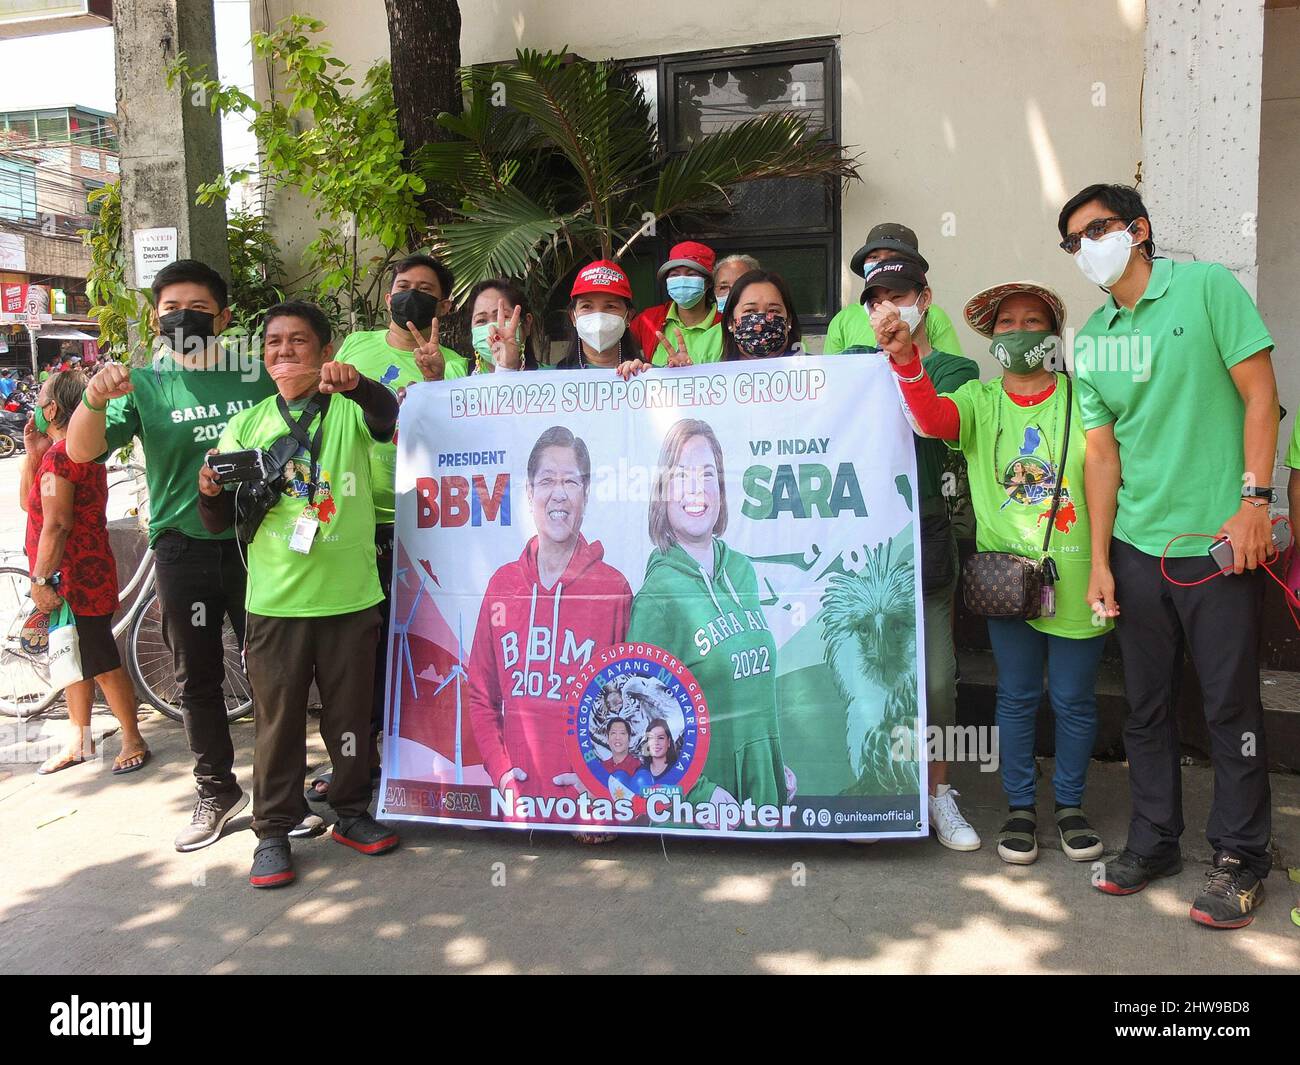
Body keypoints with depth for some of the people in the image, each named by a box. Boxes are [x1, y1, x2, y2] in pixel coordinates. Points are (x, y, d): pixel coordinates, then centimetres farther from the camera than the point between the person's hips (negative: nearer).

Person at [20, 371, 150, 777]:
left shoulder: (59, 455, -17)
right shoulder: (81, 451, 14)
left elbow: (56, 525, -23)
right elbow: (28, 502, 17)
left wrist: (40, 580, -21)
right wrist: (33, 453, 8)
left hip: (74, 580, -10)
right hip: (81, 576, 10)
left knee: (101, 663, -2)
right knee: (76, 660, 17)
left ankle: (133, 741, 8)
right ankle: (79, 740, 28)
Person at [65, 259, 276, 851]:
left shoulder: (257, 376, 3)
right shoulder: (142, 385, 2)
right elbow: (82, 452, -9)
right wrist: (94, 400, -30)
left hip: (255, 544, 0)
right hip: (183, 551, 1)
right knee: (197, 680, 11)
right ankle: (216, 791, 26)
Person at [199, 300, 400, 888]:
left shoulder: (351, 407, 1)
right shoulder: (247, 425, 7)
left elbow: (387, 417, -24)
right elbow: (223, 521, 9)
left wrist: (356, 384, -44)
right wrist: (212, 491, -13)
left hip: (351, 595, -1)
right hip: (275, 598, 1)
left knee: (351, 713, 12)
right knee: (277, 718, 8)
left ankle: (351, 813, 30)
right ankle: (272, 832, 21)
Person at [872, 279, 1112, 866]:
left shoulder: (1083, 397, -1)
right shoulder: (978, 401, 3)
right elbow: (935, 419, -18)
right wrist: (905, 357, -36)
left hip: (1076, 578, 0)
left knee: (1074, 698, 10)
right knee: (1017, 696, 10)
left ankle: (1070, 804, 30)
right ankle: (1019, 806, 27)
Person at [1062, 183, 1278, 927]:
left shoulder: (1207, 287, -3)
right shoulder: (1092, 338, 9)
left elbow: (1260, 394, -6)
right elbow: (1103, 451, 7)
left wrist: (1254, 500, -13)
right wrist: (1099, 560, 3)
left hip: (1220, 539, -4)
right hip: (1137, 547, 4)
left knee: (1231, 704, 4)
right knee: (1147, 704, 12)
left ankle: (1241, 859, 21)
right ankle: (1155, 841, 28)